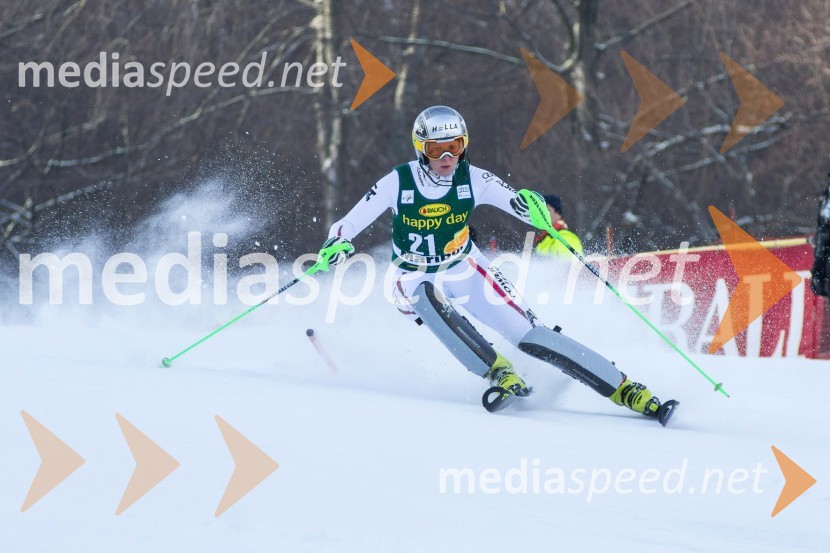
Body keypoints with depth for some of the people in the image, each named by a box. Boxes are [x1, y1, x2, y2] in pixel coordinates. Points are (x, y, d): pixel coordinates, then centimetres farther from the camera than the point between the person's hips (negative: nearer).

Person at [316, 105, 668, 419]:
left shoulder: (473, 180, -13)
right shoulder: (398, 183, -17)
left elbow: (520, 205, -18)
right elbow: (347, 226, -14)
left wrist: (534, 206, -42)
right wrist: (336, 246, -37)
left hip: (466, 272, 1)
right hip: (414, 282, -1)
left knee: (529, 334, -12)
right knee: (428, 298, -39)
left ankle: (623, 387, -9)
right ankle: (496, 370, -32)